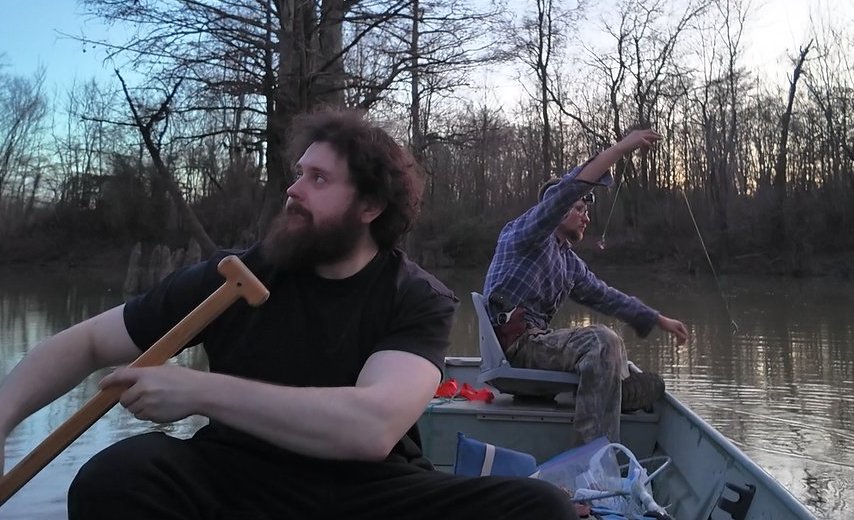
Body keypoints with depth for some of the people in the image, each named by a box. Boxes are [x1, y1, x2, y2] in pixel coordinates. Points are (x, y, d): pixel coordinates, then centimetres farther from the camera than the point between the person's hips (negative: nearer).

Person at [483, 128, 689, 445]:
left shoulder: (570, 262, 25)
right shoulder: (525, 233, 0)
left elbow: (606, 297, 27)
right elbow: (563, 193, -17)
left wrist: (659, 320, 22)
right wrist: (619, 149, -20)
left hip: (536, 341, 10)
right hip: (516, 342, -9)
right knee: (602, 341, -32)